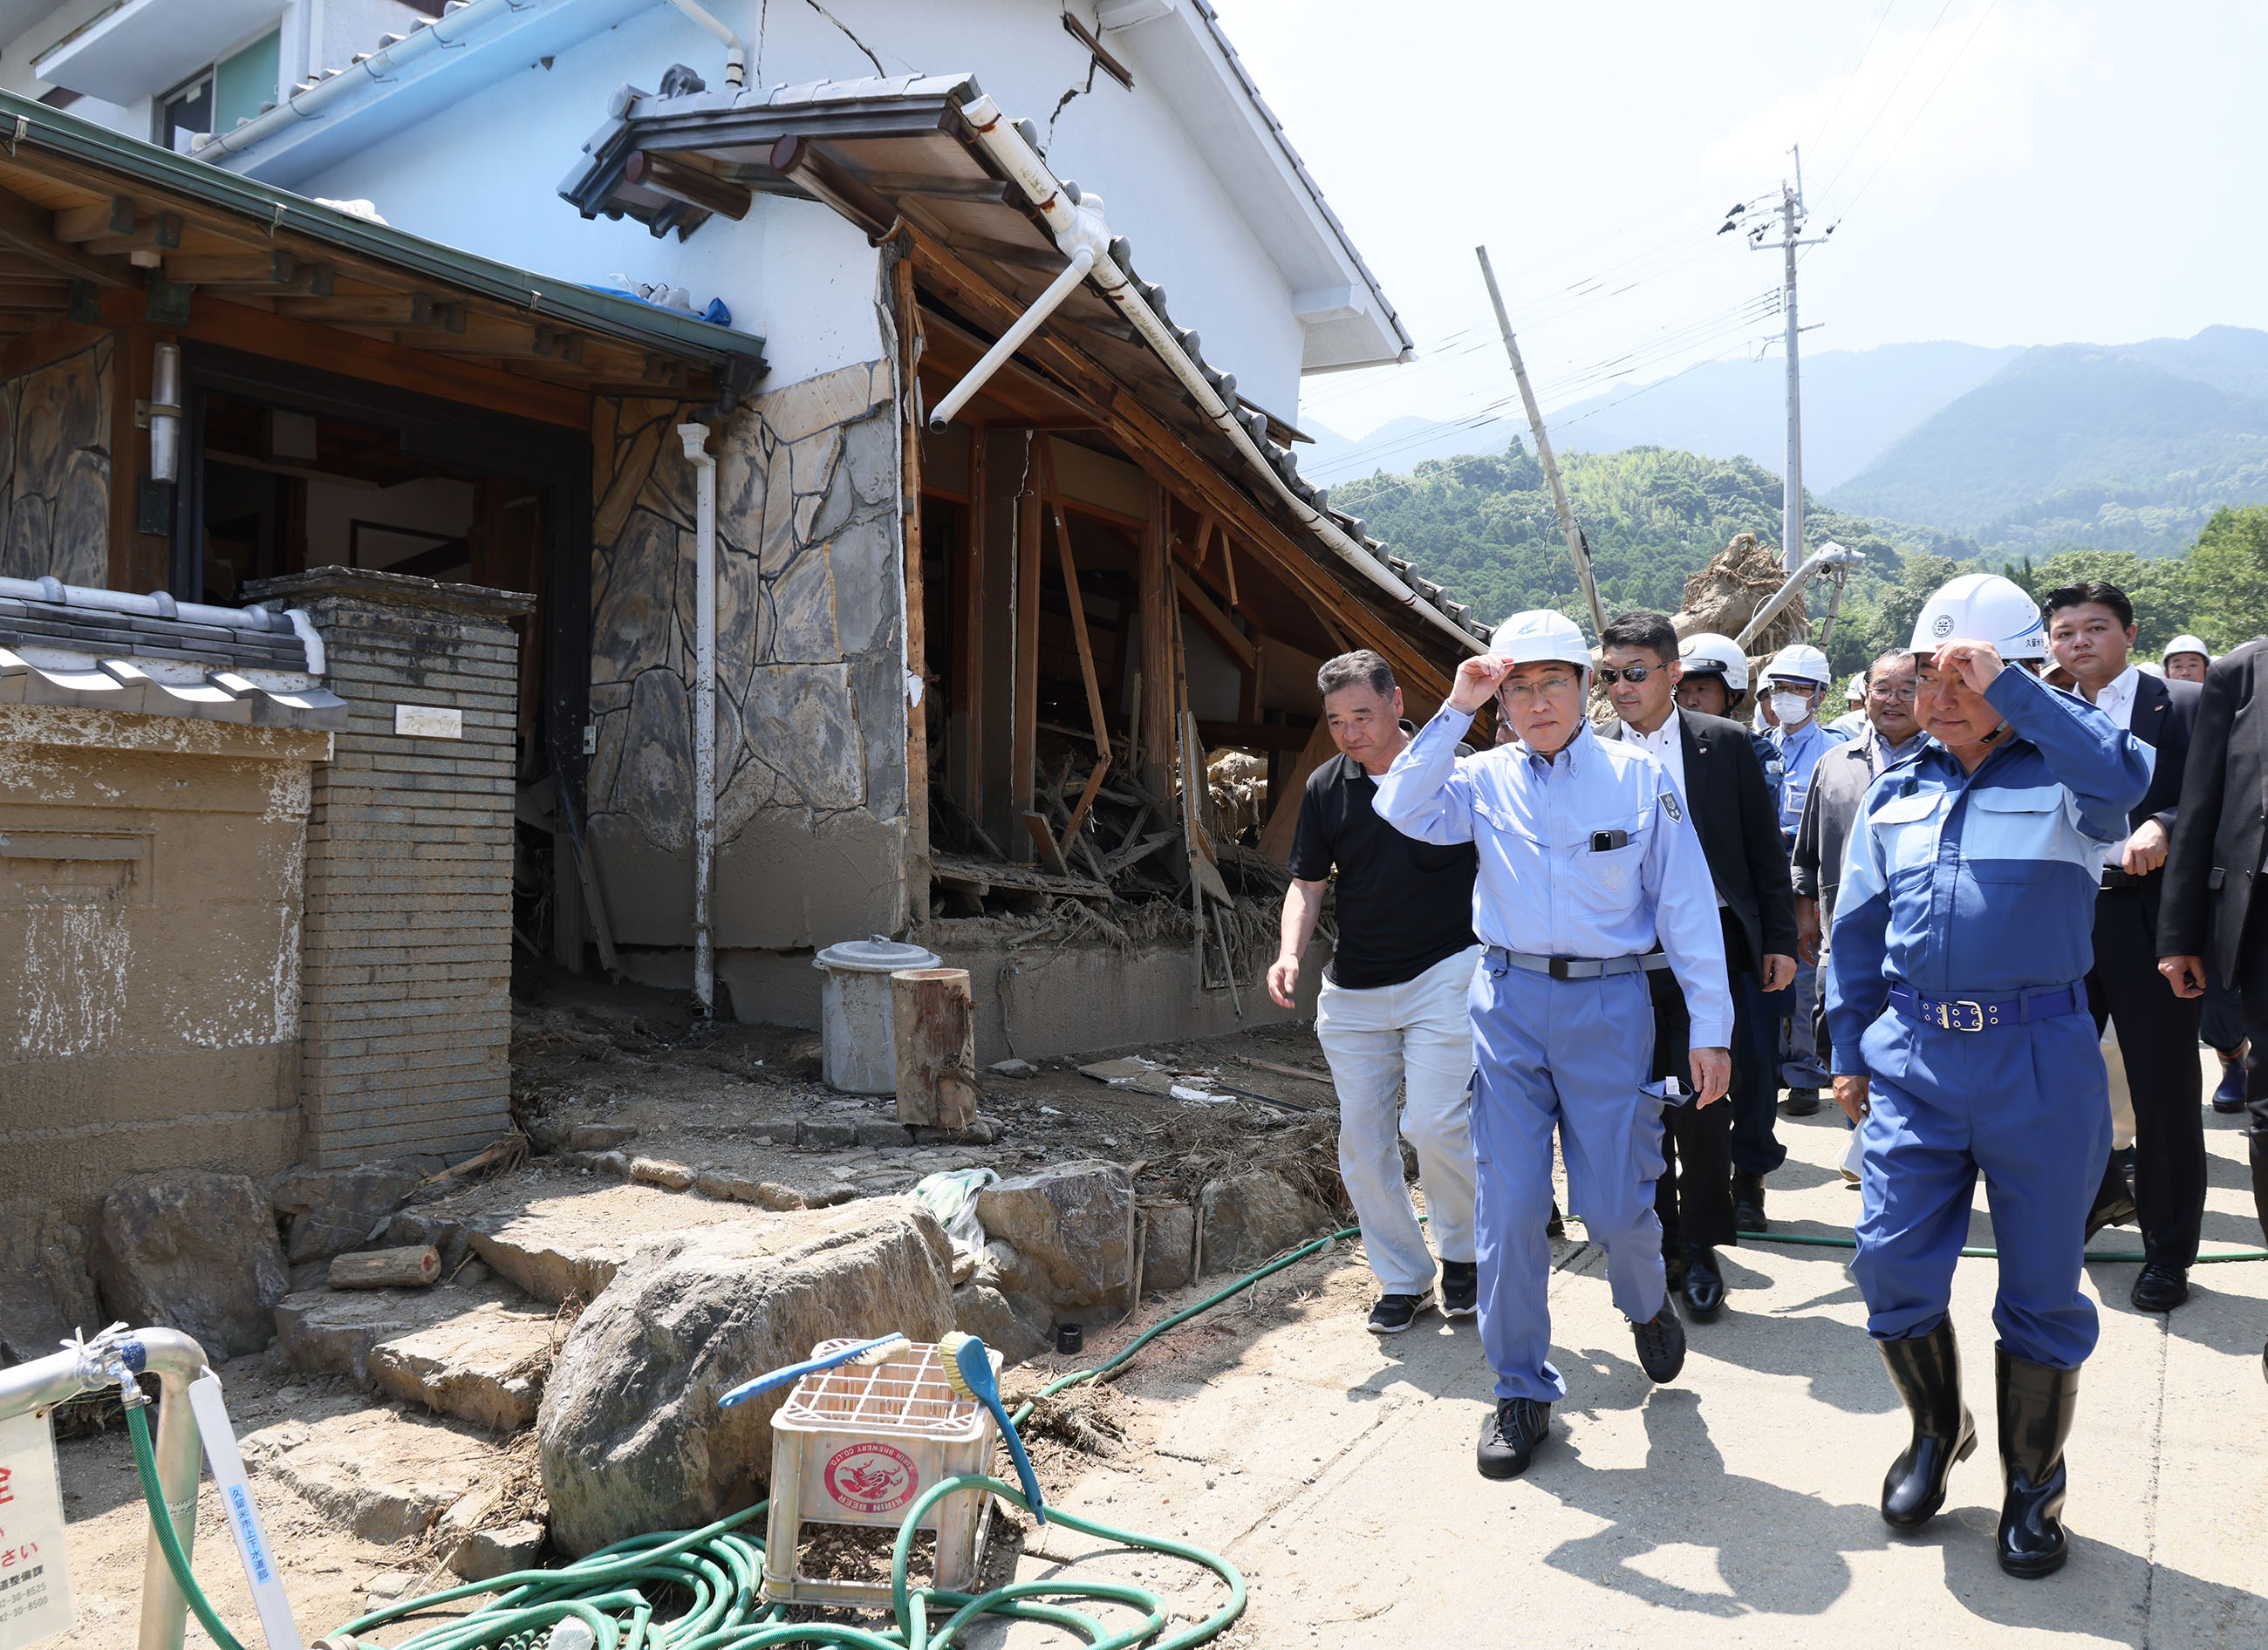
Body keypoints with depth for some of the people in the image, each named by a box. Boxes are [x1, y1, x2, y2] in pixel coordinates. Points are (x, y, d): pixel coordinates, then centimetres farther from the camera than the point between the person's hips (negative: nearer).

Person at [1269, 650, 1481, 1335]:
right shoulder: (1325, 788, 4)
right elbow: (1308, 883, 10)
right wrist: (1291, 952, -7)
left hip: (1443, 975, -4)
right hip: (1352, 990, 4)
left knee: (1435, 1124, -13)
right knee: (1362, 1142, 5)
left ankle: (1462, 1251, 16)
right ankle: (1401, 1278, 22)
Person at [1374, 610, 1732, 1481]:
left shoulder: (1639, 776, 1)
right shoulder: (1485, 778, 5)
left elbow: (1687, 908, 1)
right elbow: (1403, 810, -14)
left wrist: (1710, 1027, -1)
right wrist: (1455, 711, -15)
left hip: (1608, 1002, -1)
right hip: (1508, 1000, 2)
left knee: (1615, 1202, 3)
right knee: (1509, 1203, 2)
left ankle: (1646, 1302, 40)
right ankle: (1522, 1389, 18)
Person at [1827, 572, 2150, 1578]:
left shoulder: (2063, 779, -1)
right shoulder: (1894, 795, 11)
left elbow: (2122, 775, -27)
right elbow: (1856, 932, 15)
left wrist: (2003, 686, -25)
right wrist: (1849, 1053, 12)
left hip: (2039, 1057, -3)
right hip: (1912, 1057, 3)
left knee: (2042, 1282, 7)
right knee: (1892, 1260, 0)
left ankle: (2032, 1486, 27)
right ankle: (1936, 1433, 28)